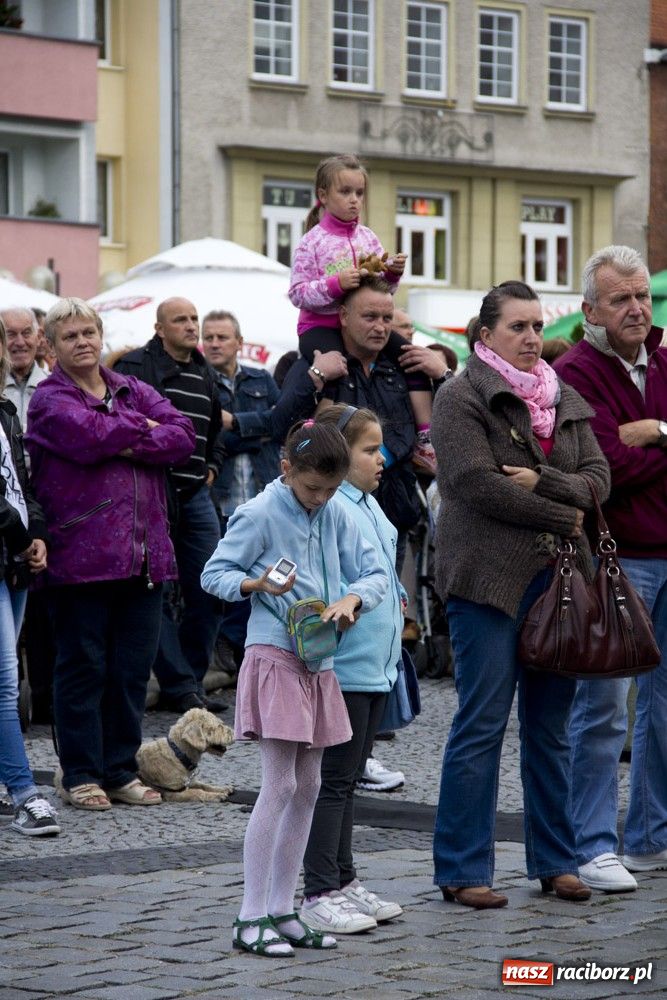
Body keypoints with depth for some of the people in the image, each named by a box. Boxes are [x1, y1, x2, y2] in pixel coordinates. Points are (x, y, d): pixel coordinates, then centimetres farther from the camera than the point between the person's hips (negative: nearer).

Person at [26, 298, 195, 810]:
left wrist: (128, 445, -12)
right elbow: (89, 436, -19)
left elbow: (183, 436, 2)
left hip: (144, 554, 5)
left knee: (133, 667, 8)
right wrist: (142, 426, -3)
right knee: (84, 667, 1)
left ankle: (121, 771, 18)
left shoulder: (133, 391, 16)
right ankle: (81, 775, 9)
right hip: (81, 553, -5)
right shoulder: (50, 399, 0)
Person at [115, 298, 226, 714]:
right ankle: (178, 686, 1)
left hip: (196, 493, 7)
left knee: (211, 591, 4)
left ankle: (190, 679, 14)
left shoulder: (205, 374, 18)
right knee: (159, 594, -4)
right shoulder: (136, 367, -5)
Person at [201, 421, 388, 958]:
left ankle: (282, 910, 16)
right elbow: (214, 574, -5)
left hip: (318, 663, 7)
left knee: (308, 787, 9)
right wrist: (255, 584, -24)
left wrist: (353, 598, -13)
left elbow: (375, 573, 8)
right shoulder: (259, 515, -9)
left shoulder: (337, 516, 7)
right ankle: (252, 918, -6)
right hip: (275, 657, -7)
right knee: (279, 786, -10)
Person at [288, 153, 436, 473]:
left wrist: (392, 274, -7)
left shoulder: (368, 237, 10)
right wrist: (336, 284, -24)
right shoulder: (312, 242, -5)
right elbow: (297, 294, -11)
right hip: (321, 324, -5)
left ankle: (425, 440, -7)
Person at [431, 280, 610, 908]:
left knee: (551, 726, 10)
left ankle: (554, 861, 18)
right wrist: (564, 516, -9)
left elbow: (598, 477, 7)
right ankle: (462, 871, 1)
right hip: (488, 578, -6)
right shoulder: (461, 398, -3)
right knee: (482, 725, -5)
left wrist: (541, 482, -11)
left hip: (558, 575, 6)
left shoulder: (565, 400, 16)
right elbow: (478, 484, -14)